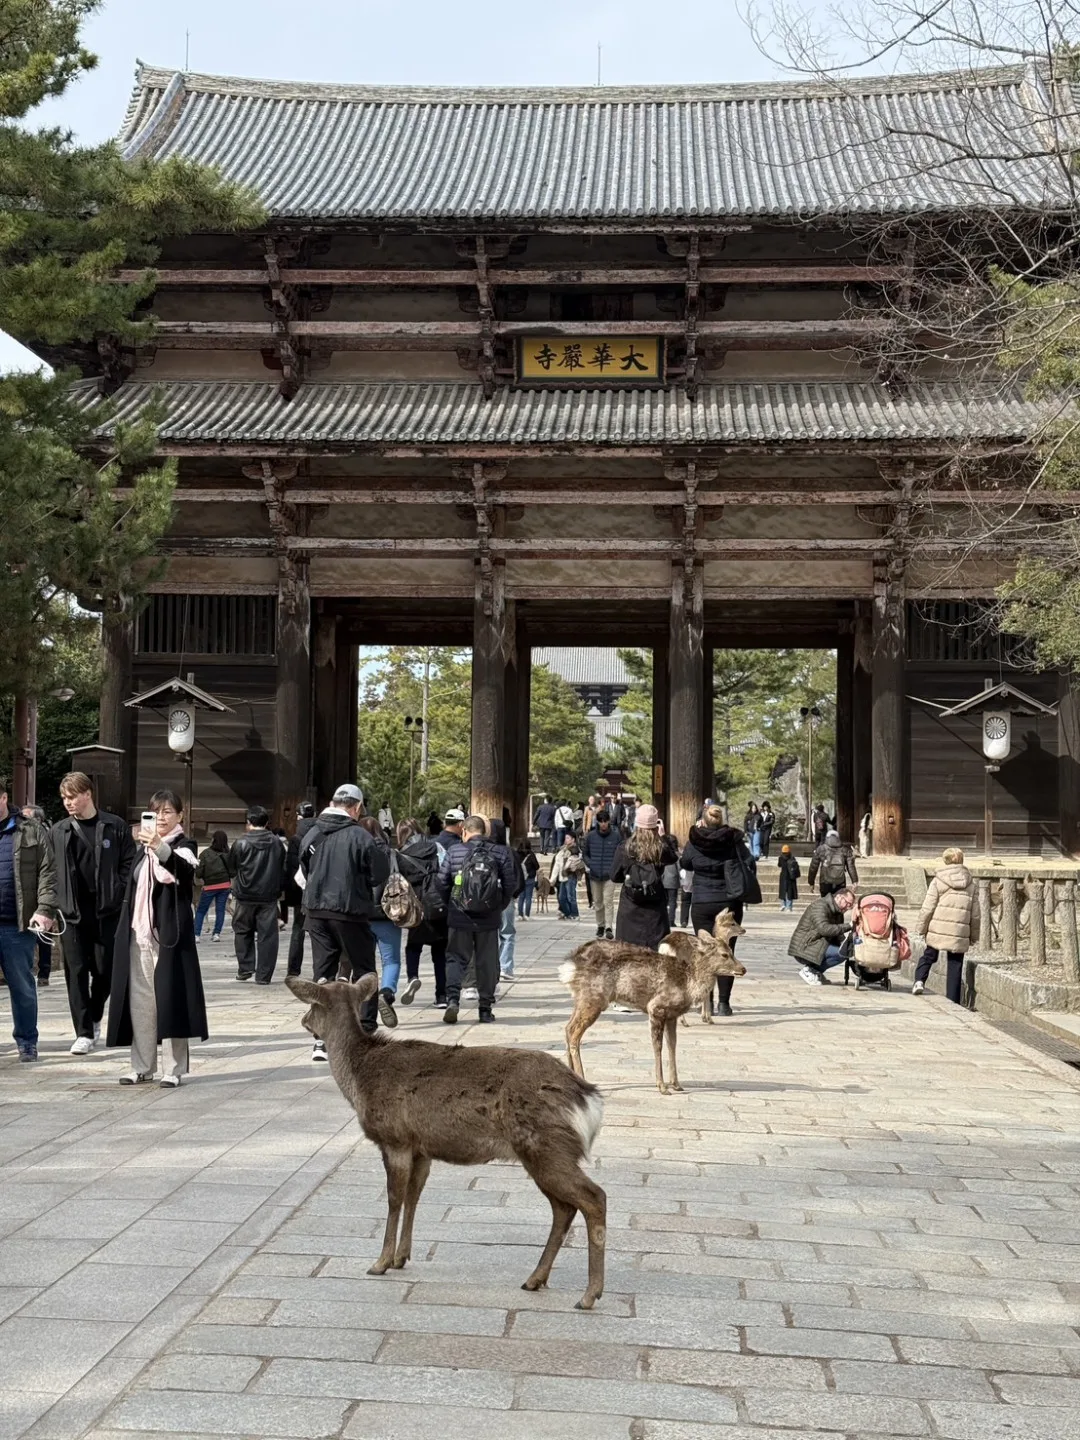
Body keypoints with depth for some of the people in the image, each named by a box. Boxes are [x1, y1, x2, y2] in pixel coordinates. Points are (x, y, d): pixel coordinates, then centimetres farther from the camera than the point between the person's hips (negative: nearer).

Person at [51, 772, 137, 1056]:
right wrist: (54, 904, -2)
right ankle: (84, 1032, 4)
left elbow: (128, 866, 0)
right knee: (76, 972, 0)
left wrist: (118, 898, -8)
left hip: (106, 911, -1)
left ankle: (94, 1018, 29)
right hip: (72, 913, 1)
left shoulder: (115, 827, 1)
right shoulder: (59, 831, 7)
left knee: (104, 969, 4)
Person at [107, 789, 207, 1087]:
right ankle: (142, 1067, 15)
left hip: (169, 934, -6)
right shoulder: (143, 848, 15)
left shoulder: (184, 845, -4)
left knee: (169, 999, -6)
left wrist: (160, 846, -45)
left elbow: (184, 869, -28)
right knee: (139, 1001, 8)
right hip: (139, 934, 6)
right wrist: (129, 917, 16)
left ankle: (173, 1069, -1)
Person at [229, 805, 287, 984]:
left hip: (245, 895, -2)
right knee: (267, 935, 4)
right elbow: (283, 869, 9)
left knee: (242, 931, 16)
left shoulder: (241, 843, -8)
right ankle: (263, 975, 2)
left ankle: (245, 968, 11)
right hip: (269, 896, 2)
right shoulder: (277, 843, 1)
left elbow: (231, 869, 2)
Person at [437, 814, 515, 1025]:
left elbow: (442, 882, -2)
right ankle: (485, 1009, 13)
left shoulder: (454, 851, -3)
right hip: (489, 920, 1)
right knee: (487, 963, 10)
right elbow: (509, 884, -1)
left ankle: (452, 998, -11)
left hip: (460, 918, -1)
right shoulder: (500, 853, -1)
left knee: (456, 959, 9)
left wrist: (450, 905, 13)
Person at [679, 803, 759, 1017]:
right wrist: (745, 892, 9)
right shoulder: (733, 840, -6)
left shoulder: (694, 842, -5)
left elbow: (684, 863, 11)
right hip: (730, 903, 0)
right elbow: (749, 865, -3)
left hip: (702, 905, 0)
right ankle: (723, 1002, 0)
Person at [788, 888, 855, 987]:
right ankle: (808, 970, -11)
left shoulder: (838, 913, 16)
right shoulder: (820, 906, -15)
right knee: (842, 952, -23)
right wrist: (847, 926, -28)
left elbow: (839, 937, 12)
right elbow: (824, 928, -30)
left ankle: (814, 969, 5)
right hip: (804, 948, -10)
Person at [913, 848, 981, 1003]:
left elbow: (927, 908, -5)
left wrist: (921, 927, 6)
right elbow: (976, 913, 11)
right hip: (960, 933, 2)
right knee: (955, 967, 7)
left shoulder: (938, 881, -2)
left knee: (929, 955, 19)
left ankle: (919, 980, -3)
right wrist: (974, 936, 19)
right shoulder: (970, 884, 9)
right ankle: (953, 1001, 7)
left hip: (938, 930, -2)